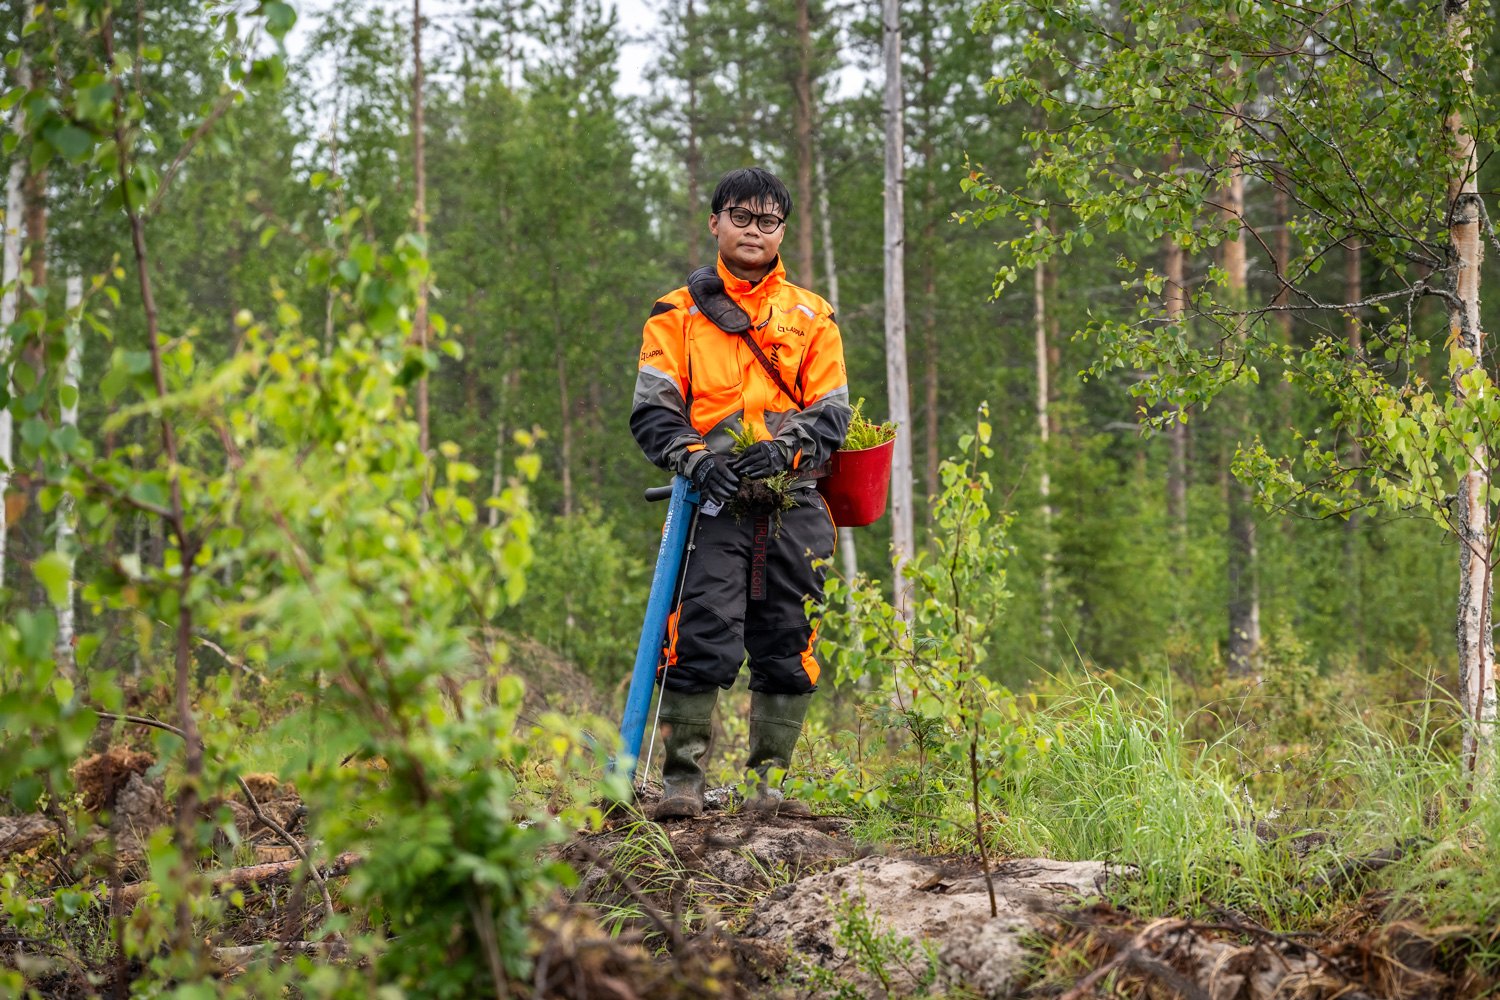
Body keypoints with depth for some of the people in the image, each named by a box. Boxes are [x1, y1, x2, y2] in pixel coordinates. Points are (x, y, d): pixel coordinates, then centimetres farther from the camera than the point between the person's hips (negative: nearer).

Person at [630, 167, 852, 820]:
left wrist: (785, 446, -13)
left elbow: (831, 414, 8)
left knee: (787, 650, 3)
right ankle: (683, 780, -7)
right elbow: (652, 410, 3)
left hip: (793, 503, 2)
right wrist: (695, 456, -16)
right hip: (713, 500, -2)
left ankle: (770, 782, 11)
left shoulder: (812, 317, 15)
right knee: (701, 643, -13)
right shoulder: (679, 313, 10)